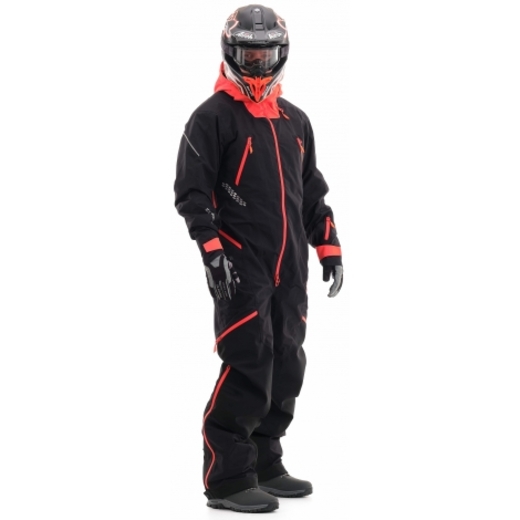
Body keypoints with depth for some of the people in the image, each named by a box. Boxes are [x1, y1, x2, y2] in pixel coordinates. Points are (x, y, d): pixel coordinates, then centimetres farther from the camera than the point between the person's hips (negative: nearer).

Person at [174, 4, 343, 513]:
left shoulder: (295, 121, 17)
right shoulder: (212, 118, -4)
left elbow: (311, 191, 22)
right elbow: (192, 191, -10)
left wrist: (328, 246, 15)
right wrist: (211, 249, -19)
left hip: (289, 267, 7)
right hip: (241, 264, -7)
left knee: (286, 367, 11)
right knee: (248, 365, -13)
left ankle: (264, 465, 24)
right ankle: (227, 480, -7)